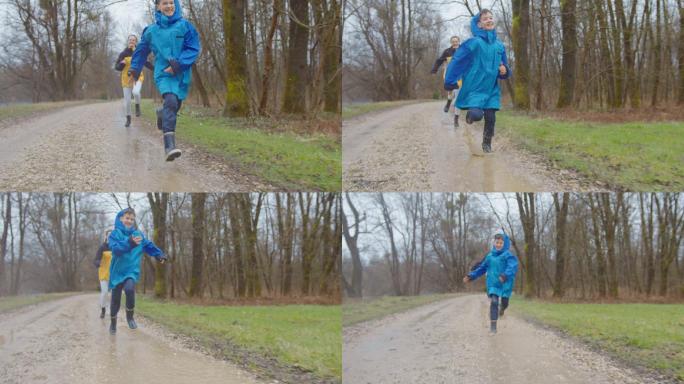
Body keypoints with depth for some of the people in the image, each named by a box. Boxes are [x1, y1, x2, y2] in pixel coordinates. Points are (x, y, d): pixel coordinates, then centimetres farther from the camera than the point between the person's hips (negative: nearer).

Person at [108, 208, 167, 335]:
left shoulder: (138, 234, 3)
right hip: (117, 271, 0)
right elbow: (115, 248, -24)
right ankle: (113, 323, 32)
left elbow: (149, 245, 11)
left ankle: (130, 316, -8)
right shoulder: (115, 234, -7)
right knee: (115, 300, 7)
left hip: (132, 271, 0)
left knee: (130, 288, -29)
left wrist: (159, 255, -5)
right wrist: (129, 243, -40)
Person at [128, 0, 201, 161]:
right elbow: (141, 50, 19)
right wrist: (134, 68, 23)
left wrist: (179, 64, -17)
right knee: (170, 101, -26)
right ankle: (169, 146, -35)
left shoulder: (185, 26, -1)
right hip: (163, 74, -2)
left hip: (182, 75, 2)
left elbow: (194, 48, -6)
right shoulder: (152, 30, 4)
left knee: (174, 106, 13)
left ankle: (162, 114, 53)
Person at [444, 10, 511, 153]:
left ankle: (487, 144, 24)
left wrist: (504, 71, -8)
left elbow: (504, 67, 16)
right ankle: (470, 114, 17)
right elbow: (457, 61, -12)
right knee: (476, 115, -21)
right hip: (474, 88, -5)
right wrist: (450, 82, -17)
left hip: (491, 89, 5)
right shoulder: (474, 42, -10)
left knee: (490, 118, 0)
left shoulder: (499, 46, 7)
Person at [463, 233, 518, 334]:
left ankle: (502, 309, 49)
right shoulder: (490, 256, 6)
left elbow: (513, 267, -25)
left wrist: (505, 275, -44)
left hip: (505, 284, -2)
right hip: (493, 284, 2)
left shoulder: (508, 256, -8)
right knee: (493, 302, -14)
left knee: (504, 303, 9)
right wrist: (471, 276, 8)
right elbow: (482, 268, 16)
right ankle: (493, 326, -12)